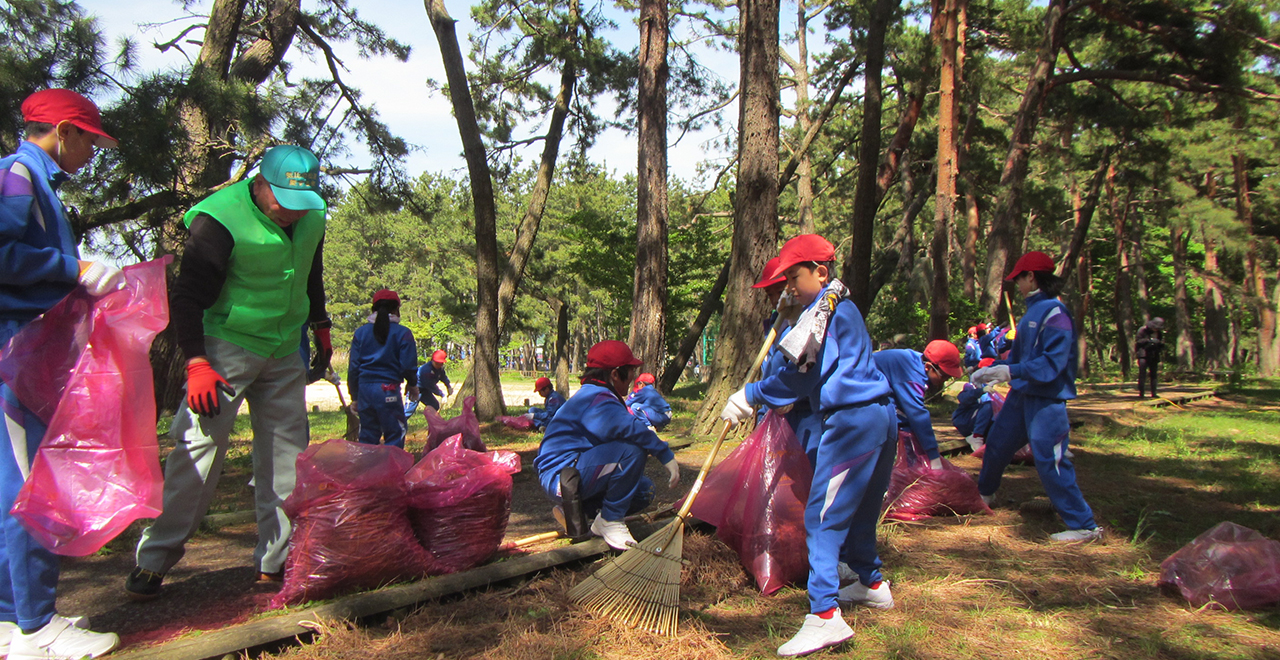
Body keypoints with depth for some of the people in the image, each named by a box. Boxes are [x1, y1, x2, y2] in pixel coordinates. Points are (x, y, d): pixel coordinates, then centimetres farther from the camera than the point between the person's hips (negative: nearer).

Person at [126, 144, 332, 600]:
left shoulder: (312, 217, 1)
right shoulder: (219, 220, -19)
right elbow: (187, 297, -18)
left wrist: (320, 328, 23)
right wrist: (197, 362, -26)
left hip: (284, 353, 6)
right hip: (227, 345, -6)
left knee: (287, 452, 5)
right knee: (199, 446, -9)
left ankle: (276, 561, 13)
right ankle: (153, 559, 5)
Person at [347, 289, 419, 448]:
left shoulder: (361, 332, 9)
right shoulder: (402, 333, -2)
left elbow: (353, 367, 8)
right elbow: (408, 365, -3)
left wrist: (354, 396, 15)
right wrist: (412, 385, 17)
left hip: (364, 389, 4)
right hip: (388, 390, -4)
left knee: (367, 437, 13)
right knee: (395, 436, 1)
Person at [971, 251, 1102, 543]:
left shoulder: (1055, 313, -19)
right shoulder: (1033, 310, 11)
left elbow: (1052, 363, -25)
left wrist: (1011, 371, -29)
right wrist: (992, 370, 15)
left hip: (1046, 400, -10)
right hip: (1022, 394, 10)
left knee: (1050, 461, -9)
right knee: (997, 443, 22)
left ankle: (1084, 526, 2)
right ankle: (984, 494, 45)